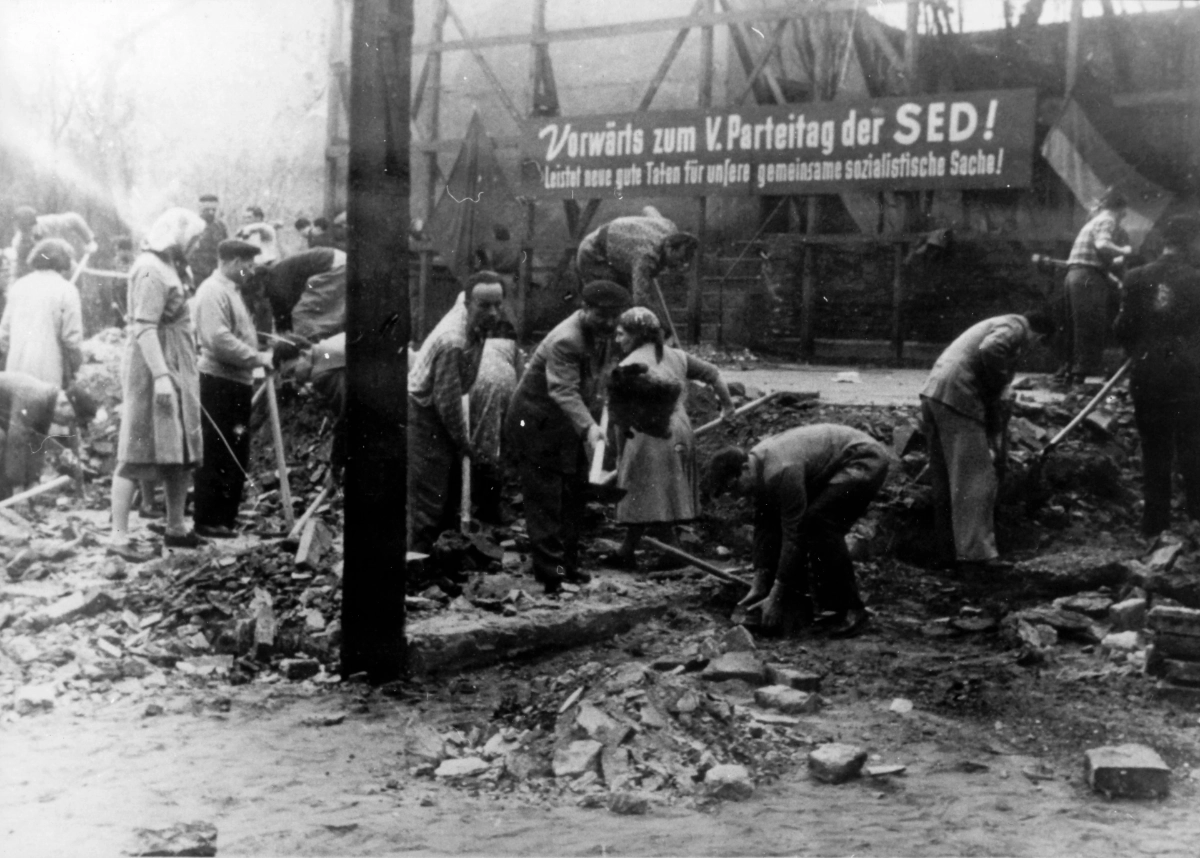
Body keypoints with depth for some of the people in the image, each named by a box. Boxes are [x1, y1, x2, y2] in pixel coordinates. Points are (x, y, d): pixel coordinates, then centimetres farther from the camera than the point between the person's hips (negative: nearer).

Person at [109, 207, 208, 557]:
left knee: (181, 452, 12)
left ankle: (175, 529, 21)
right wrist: (160, 375, -28)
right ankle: (119, 536, -4)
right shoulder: (151, 271, -15)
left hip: (176, 370, 10)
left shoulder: (168, 266, 15)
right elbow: (144, 328, -22)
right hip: (153, 369, -10)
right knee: (137, 453, -7)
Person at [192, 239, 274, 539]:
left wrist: (260, 356, 13)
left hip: (237, 382, 10)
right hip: (218, 381, -10)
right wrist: (258, 357, -19)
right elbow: (219, 340, -23)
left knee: (236, 455, 14)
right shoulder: (213, 291, -12)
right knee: (216, 455, -4)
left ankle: (226, 517, 23)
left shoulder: (230, 290, 20)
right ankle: (207, 521, 2)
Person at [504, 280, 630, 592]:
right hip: (535, 423, -9)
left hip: (569, 424, 9)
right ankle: (551, 577, -5)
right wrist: (589, 428, -50)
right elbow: (563, 391, -37)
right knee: (545, 500, -7)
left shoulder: (603, 334, 1)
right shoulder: (565, 341, -28)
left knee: (573, 496, 12)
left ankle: (567, 564, 24)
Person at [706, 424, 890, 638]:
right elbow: (764, 527, 5)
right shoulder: (759, 469, -1)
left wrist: (776, 597, -22)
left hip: (865, 461, -10)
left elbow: (793, 536, -27)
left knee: (818, 523, -21)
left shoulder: (781, 471, -30)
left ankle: (851, 611, -12)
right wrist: (759, 585, 2)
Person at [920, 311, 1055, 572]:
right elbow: (989, 351, -23)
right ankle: (975, 554, -3)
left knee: (946, 480, 14)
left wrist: (992, 439, 29)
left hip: (933, 394, 9)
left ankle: (949, 551, 21)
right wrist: (997, 385, -5)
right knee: (975, 480, -4)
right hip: (958, 397, -9)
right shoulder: (1015, 327, 1)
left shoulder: (998, 325, 30)